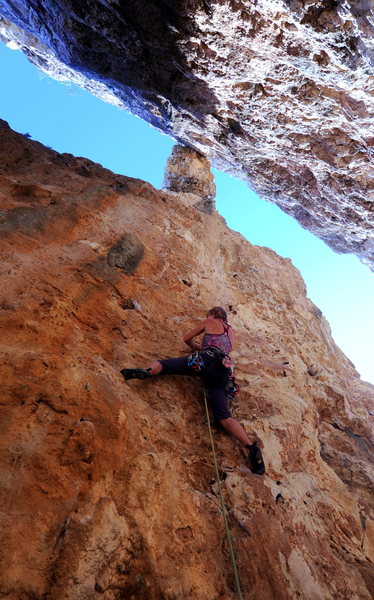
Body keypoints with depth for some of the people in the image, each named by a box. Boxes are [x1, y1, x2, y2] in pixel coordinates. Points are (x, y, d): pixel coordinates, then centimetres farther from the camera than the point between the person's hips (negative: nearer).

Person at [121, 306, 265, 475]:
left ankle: (146, 371, -33)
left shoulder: (209, 321, 21)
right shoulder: (230, 330, 34)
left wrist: (196, 346, 47)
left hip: (206, 359, -4)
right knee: (223, 416, -3)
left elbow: (187, 339, 27)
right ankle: (251, 447, -20)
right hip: (224, 369, 4)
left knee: (163, 363, 0)